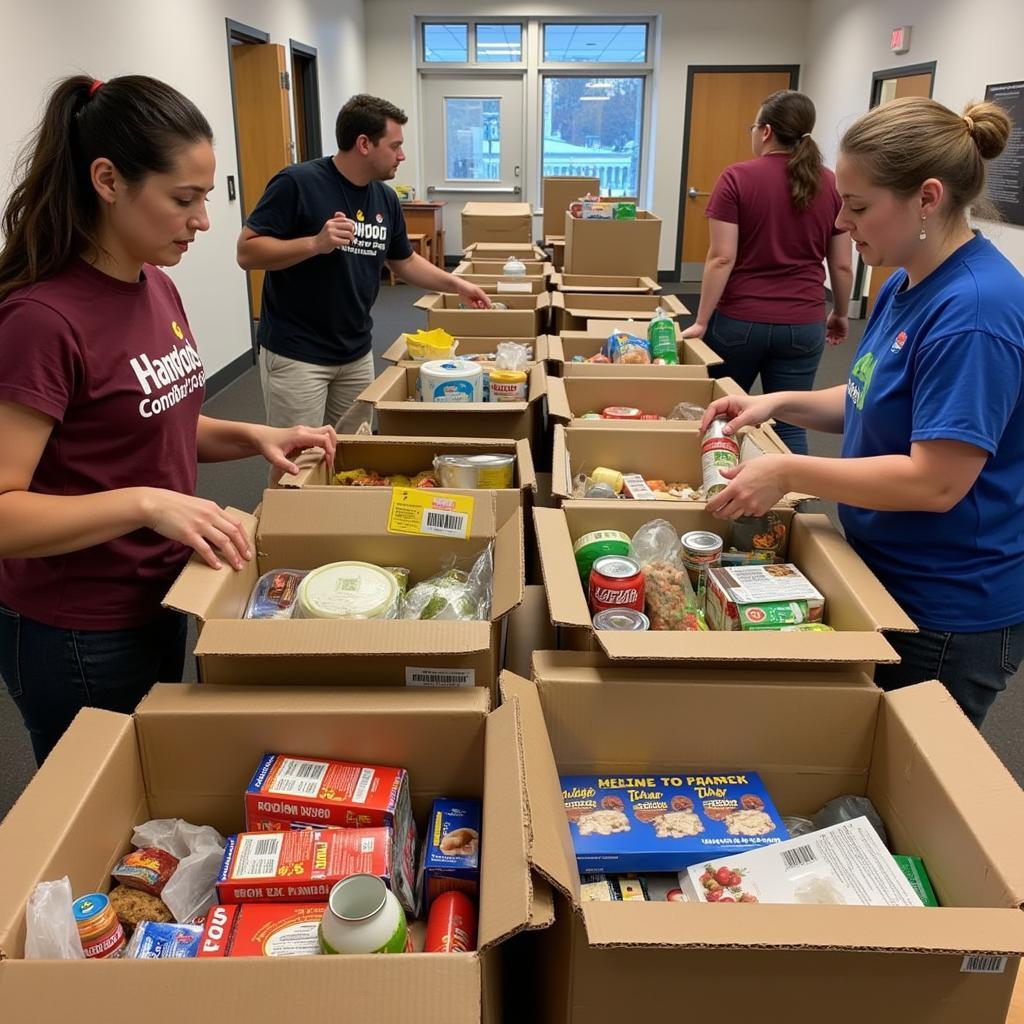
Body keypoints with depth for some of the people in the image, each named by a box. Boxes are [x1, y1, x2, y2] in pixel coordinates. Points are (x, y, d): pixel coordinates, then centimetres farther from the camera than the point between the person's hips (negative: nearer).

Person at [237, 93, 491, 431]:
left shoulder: (385, 198, 5)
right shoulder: (297, 183, -15)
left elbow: (404, 261, 20)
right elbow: (247, 252, -15)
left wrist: (455, 284, 12)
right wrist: (316, 243, -26)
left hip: (357, 354, 7)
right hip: (296, 355, -6)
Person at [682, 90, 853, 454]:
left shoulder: (737, 178, -7)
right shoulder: (831, 184, 3)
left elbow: (722, 258, -13)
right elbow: (842, 265, 6)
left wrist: (701, 322, -8)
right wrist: (840, 315, 21)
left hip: (739, 319, -2)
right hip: (802, 325, 3)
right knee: (790, 424, 6)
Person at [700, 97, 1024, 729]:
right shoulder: (907, 285, 3)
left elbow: (935, 481, -28)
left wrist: (787, 473, -23)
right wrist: (779, 404, -1)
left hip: (948, 615, -8)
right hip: (886, 580, 9)